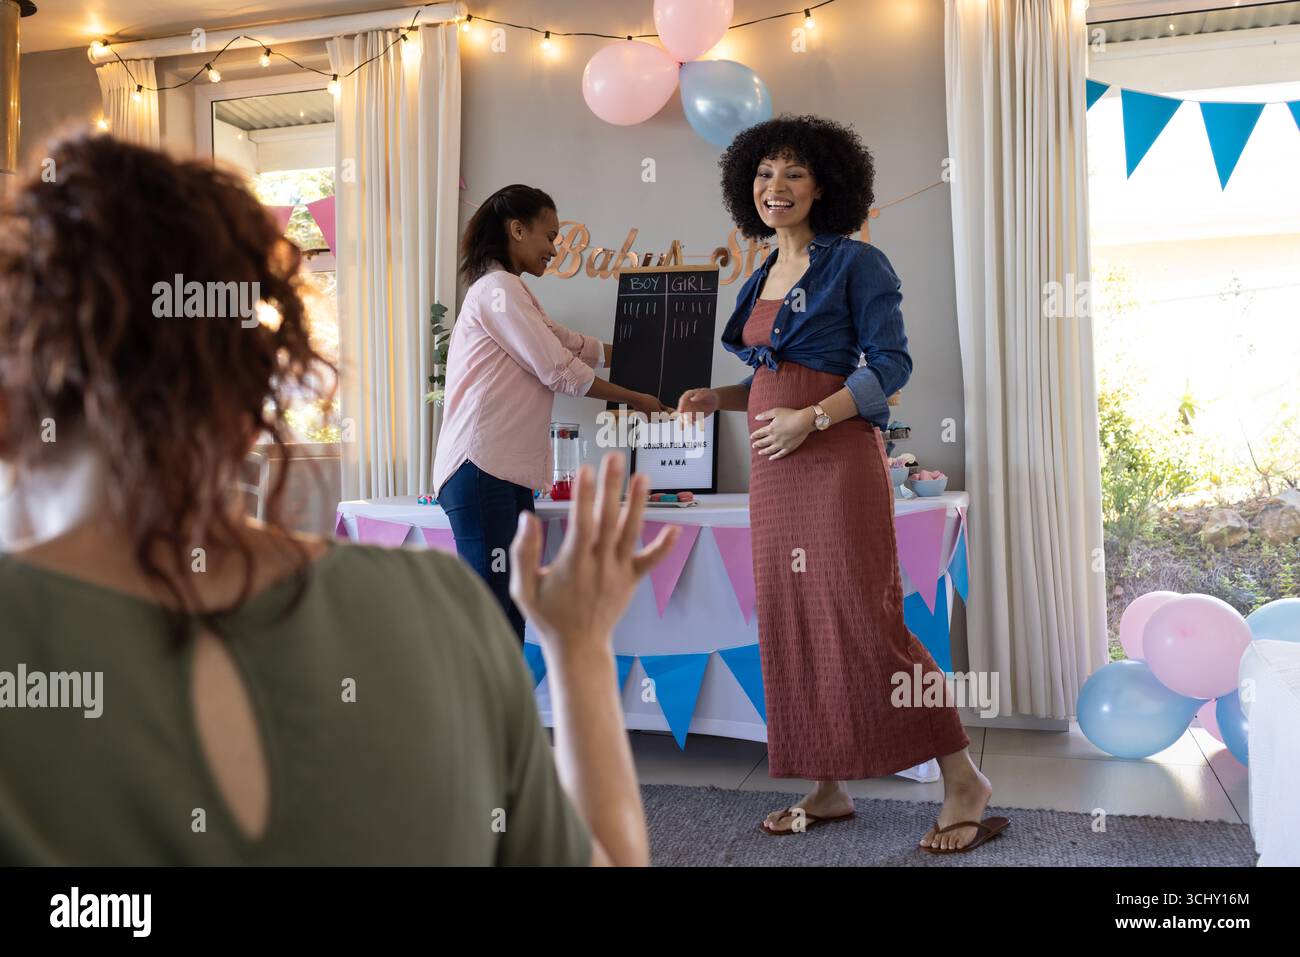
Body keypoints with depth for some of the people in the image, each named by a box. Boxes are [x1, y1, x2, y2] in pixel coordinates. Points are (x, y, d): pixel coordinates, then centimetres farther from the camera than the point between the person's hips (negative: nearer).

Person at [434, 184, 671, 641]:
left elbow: (579, 347, 25)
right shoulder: (499, 288, -6)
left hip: (509, 472, 10)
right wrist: (634, 399, 1)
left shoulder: (509, 292, 25)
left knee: (511, 609, 8)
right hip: (482, 468, -10)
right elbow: (559, 370, -10)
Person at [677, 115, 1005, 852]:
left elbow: (892, 364, -9)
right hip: (775, 468, 8)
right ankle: (827, 788, 18)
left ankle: (963, 780, 4)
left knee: (861, 616, -10)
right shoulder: (762, 281, 18)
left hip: (837, 458, -7)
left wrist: (810, 419, -17)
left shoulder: (855, 263, -2)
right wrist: (719, 398, 7)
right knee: (791, 621, 7)